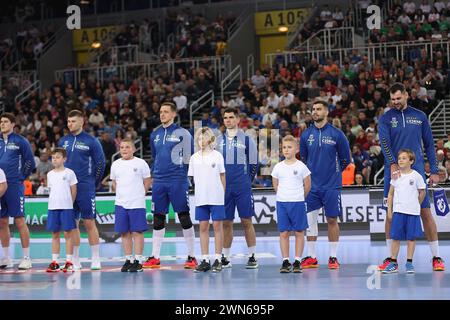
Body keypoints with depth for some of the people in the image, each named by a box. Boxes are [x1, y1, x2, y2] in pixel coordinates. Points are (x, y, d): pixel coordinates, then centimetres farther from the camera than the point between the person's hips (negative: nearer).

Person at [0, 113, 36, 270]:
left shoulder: (20, 141, -2)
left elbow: (30, 163, -1)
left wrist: (21, 178, -1)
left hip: (14, 186, -6)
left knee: (20, 221, -6)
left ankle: (26, 258, -2)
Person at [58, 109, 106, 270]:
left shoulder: (91, 141, -3)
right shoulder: (63, 141, 10)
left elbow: (101, 162, 0)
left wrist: (94, 183, 2)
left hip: (85, 188, -4)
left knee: (89, 223, -4)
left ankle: (96, 260, 1)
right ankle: (75, 261, 12)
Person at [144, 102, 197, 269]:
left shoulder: (182, 133, -4)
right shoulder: (155, 134, 13)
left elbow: (191, 157, -1)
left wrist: (185, 175, -3)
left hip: (178, 181, -5)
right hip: (159, 182, 5)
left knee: (184, 217, -3)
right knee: (158, 218, 7)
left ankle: (191, 257, 3)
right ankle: (155, 257, 12)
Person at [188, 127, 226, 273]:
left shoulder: (217, 156, 1)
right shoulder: (194, 158, 8)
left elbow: (222, 176, 4)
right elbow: (194, 178, 13)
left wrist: (223, 194, 0)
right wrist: (200, 188, 3)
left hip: (216, 197, -3)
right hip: (201, 198, 3)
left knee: (217, 226, -1)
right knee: (203, 227, 4)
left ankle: (217, 259, 3)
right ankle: (205, 260, 9)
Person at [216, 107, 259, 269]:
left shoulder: (247, 139, 2)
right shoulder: (219, 140, 11)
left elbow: (253, 164, 5)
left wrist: (246, 181, 3)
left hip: (243, 188, -3)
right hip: (224, 187, 3)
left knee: (246, 221, -3)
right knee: (226, 222, 5)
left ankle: (252, 257, 3)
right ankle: (225, 258, 10)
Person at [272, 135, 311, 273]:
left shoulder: (301, 166, -2)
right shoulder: (278, 167, 4)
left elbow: (307, 186, 5)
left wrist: (300, 197, 10)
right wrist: (283, 196, 11)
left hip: (298, 202, -2)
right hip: (281, 203, 2)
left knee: (299, 232, 1)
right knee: (283, 232, 2)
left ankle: (297, 261, 7)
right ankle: (285, 261, 8)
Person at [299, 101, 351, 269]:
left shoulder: (336, 134, -3)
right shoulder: (306, 135, 5)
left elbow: (346, 159, 5)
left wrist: (334, 172, 7)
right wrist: (311, 173, 11)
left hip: (331, 186, -3)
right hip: (312, 185, 3)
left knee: (332, 220, 1)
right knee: (310, 220, 3)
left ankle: (333, 257, 9)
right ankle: (311, 257, 11)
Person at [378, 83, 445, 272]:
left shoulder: (420, 117, 9)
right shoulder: (386, 118, 4)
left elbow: (429, 144, 12)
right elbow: (384, 142, -10)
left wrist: (434, 171, 6)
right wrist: (393, 165, -26)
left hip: (416, 171, 0)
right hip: (393, 172, 0)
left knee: (425, 212, -2)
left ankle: (436, 258, 3)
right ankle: (390, 258, 8)